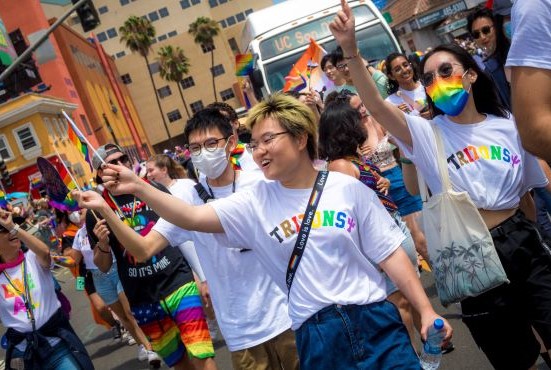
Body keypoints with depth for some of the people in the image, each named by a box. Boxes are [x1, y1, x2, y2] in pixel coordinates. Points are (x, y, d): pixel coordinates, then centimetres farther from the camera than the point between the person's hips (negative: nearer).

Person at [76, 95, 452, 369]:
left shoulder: (348, 189, -4)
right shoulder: (255, 203, -2)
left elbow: (390, 253, -2)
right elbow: (193, 217, -11)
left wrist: (426, 310, -5)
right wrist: (138, 188, -22)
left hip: (374, 322, 0)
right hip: (316, 335, 1)